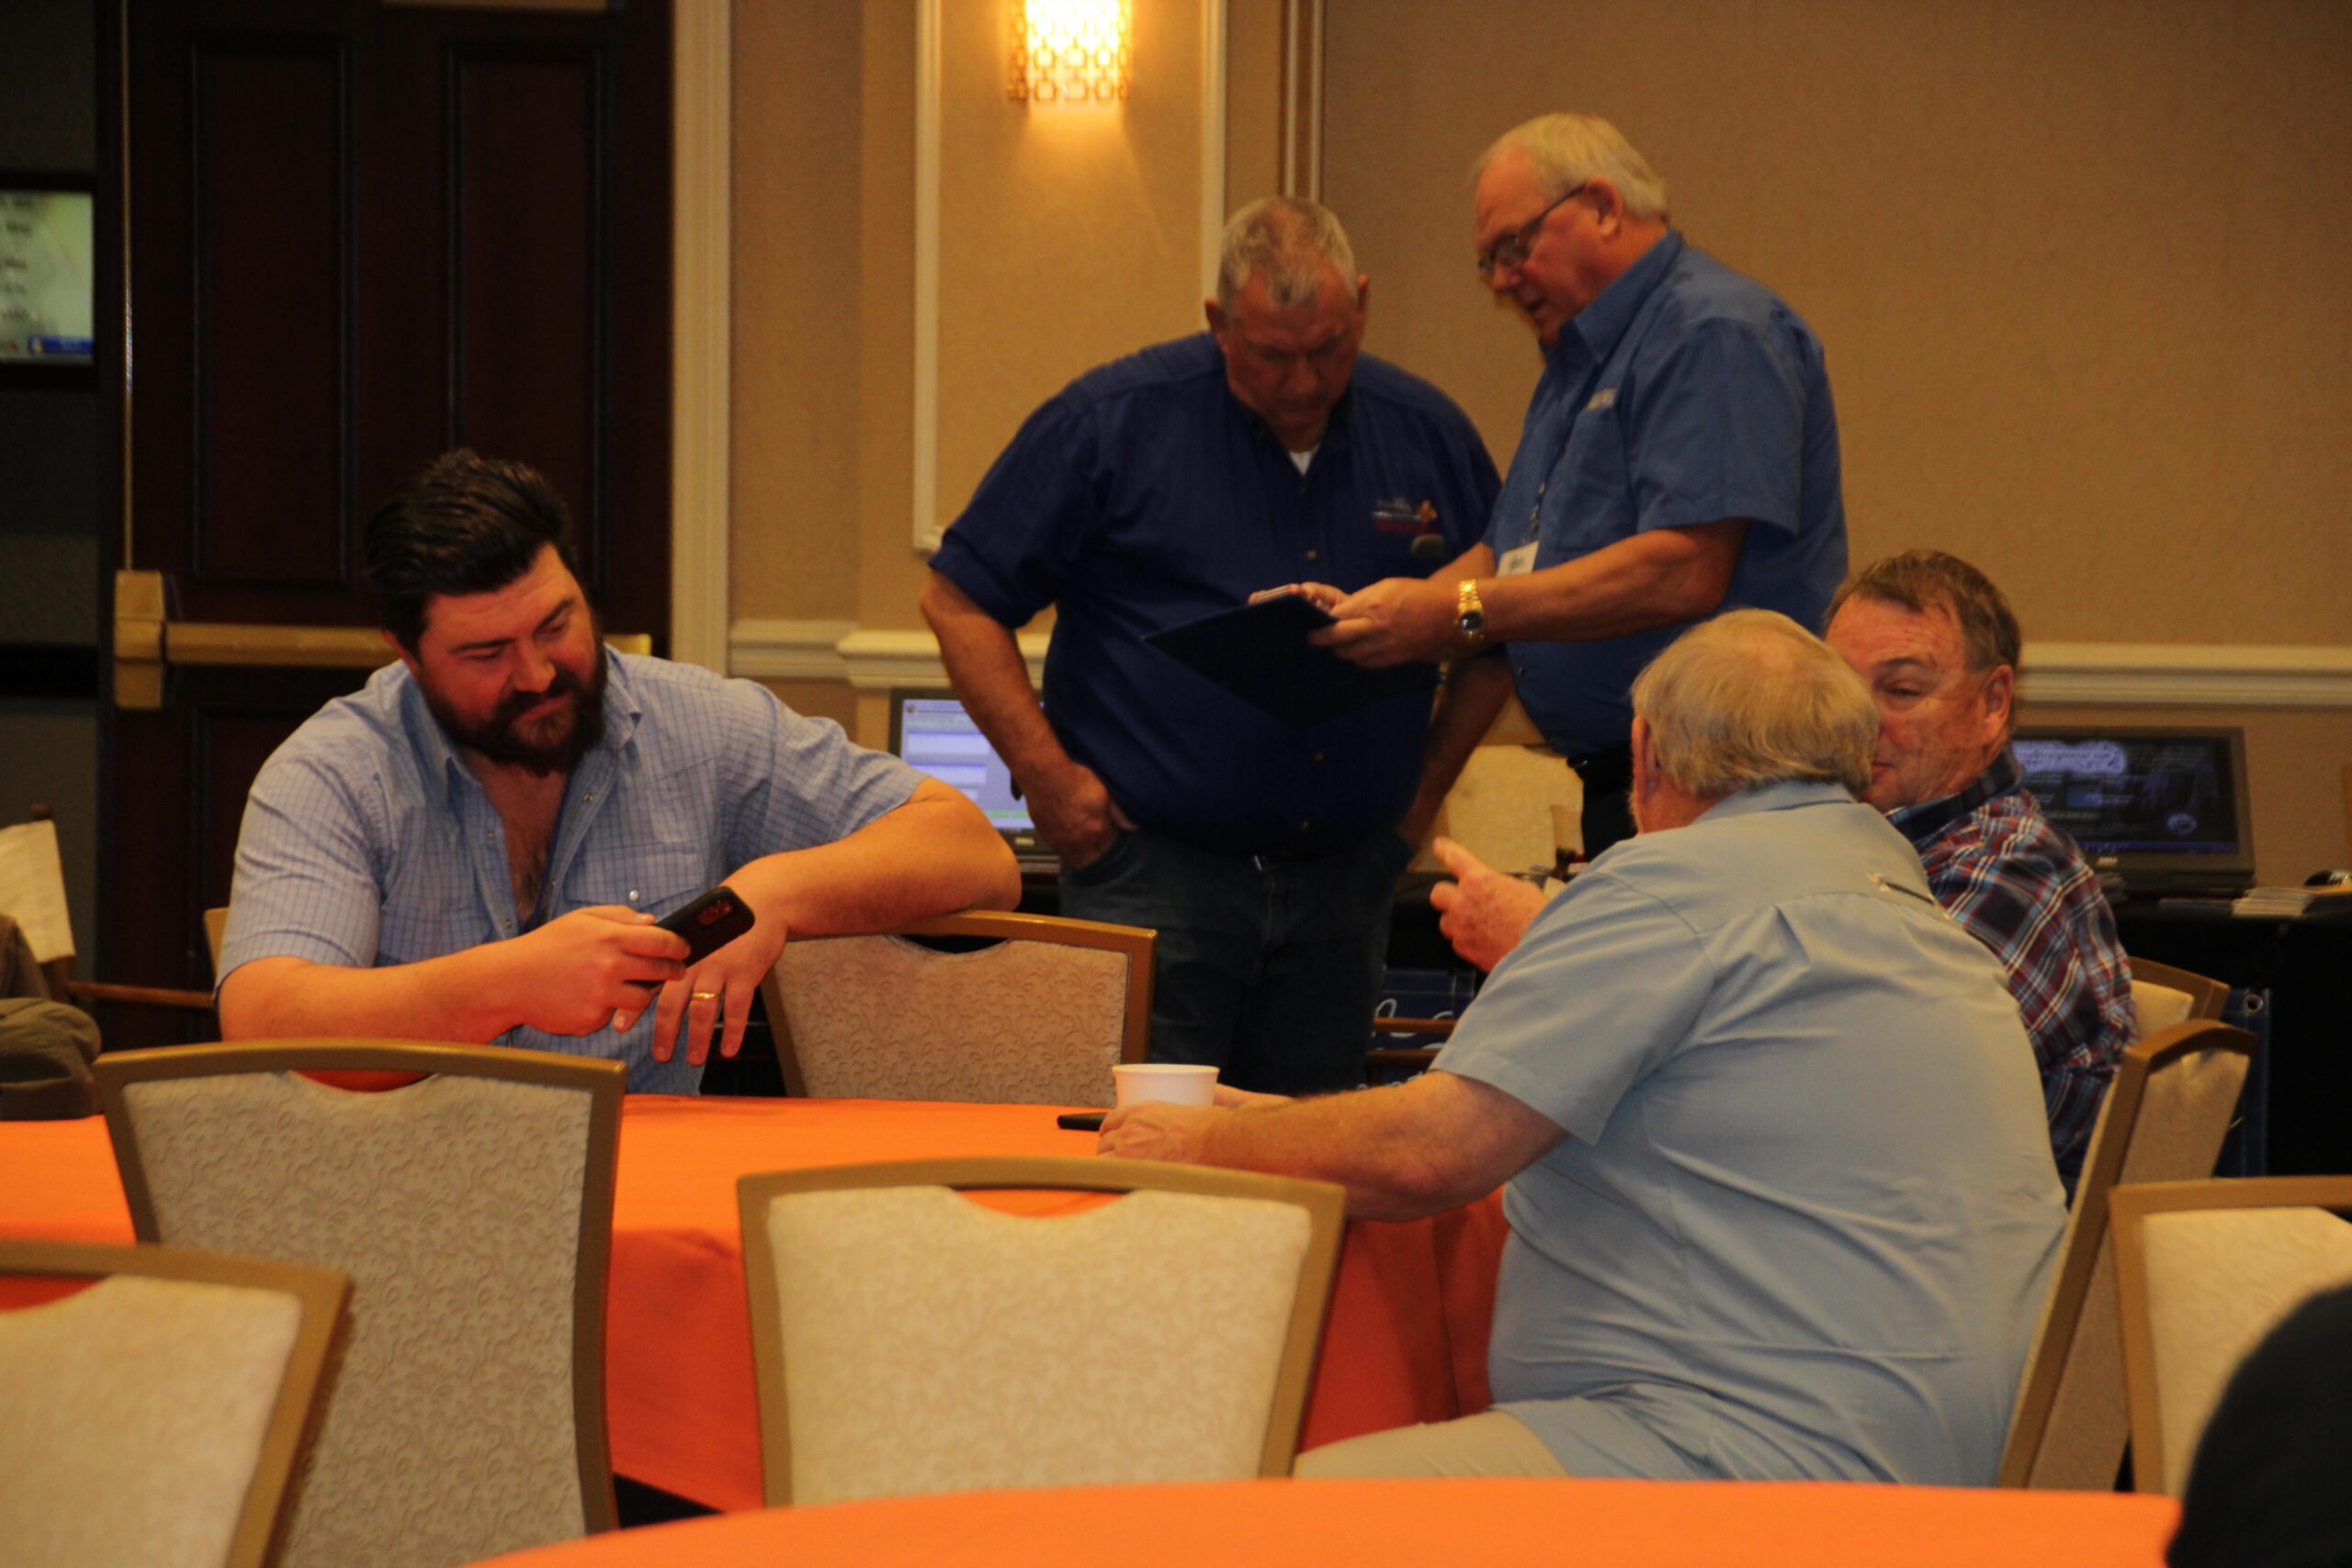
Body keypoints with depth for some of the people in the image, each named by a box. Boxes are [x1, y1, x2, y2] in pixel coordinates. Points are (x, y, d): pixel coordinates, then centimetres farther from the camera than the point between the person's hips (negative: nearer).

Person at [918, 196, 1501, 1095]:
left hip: (1342, 882, 4)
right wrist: (1048, 776, -10)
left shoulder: (1427, 436, 6)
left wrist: (1433, 779, 9)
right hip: (1152, 871, -4)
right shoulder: (1113, 421, -5)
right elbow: (960, 602, -3)